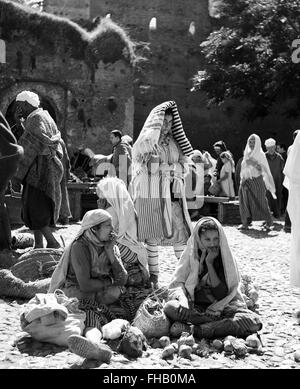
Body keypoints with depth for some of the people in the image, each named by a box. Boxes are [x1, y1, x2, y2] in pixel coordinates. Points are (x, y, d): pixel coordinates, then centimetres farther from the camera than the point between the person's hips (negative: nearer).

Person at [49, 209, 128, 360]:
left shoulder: (111, 247, 12)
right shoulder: (80, 247, -9)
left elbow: (122, 280, 3)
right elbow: (85, 285, -17)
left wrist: (111, 254, -6)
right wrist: (107, 283, -2)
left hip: (100, 300, 2)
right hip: (77, 295, -2)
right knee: (92, 320, -34)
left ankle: (92, 342, -64)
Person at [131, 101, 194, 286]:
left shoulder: (174, 143, 12)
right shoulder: (145, 142, 1)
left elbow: (184, 167, 11)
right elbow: (148, 141, -21)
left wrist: (170, 169, -4)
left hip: (172, 195, 3)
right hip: (151, 194, -3)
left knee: (179, 231, -2)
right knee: (152, 235, 1)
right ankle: (153, 273, 12)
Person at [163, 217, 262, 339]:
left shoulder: (225, 257, -1)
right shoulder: (190, 256, 2)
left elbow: (222, 294, -9)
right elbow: (177, 284, -3)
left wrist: (210, 263, -12)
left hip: (222, 308, 0)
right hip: (195, 308, 0)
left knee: (254, 321, -29)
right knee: (169, 307, -31)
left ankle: (196, 330, -31)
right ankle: (222, 324, -27)